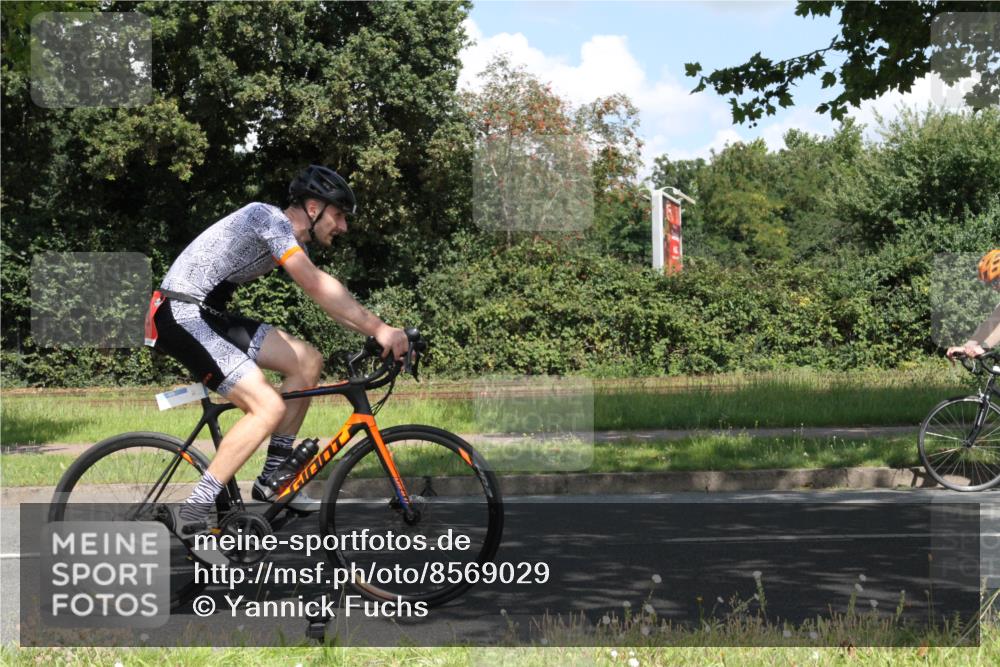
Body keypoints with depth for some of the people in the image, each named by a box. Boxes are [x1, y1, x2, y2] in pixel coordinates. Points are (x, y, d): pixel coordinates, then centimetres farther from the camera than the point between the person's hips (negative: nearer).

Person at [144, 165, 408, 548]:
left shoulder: (292, 239, 15)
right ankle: (193, 515, -17)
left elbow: (330, 299, 12)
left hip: (209, 317, 10)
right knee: (269, 408, -19)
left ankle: (272, 479, 10)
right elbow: (316, 286, -24)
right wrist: (379, 329, -26)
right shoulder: (270, 218, -15)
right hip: (182, 316, -10)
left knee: (308, 362, 5)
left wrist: (378, 333, -1)